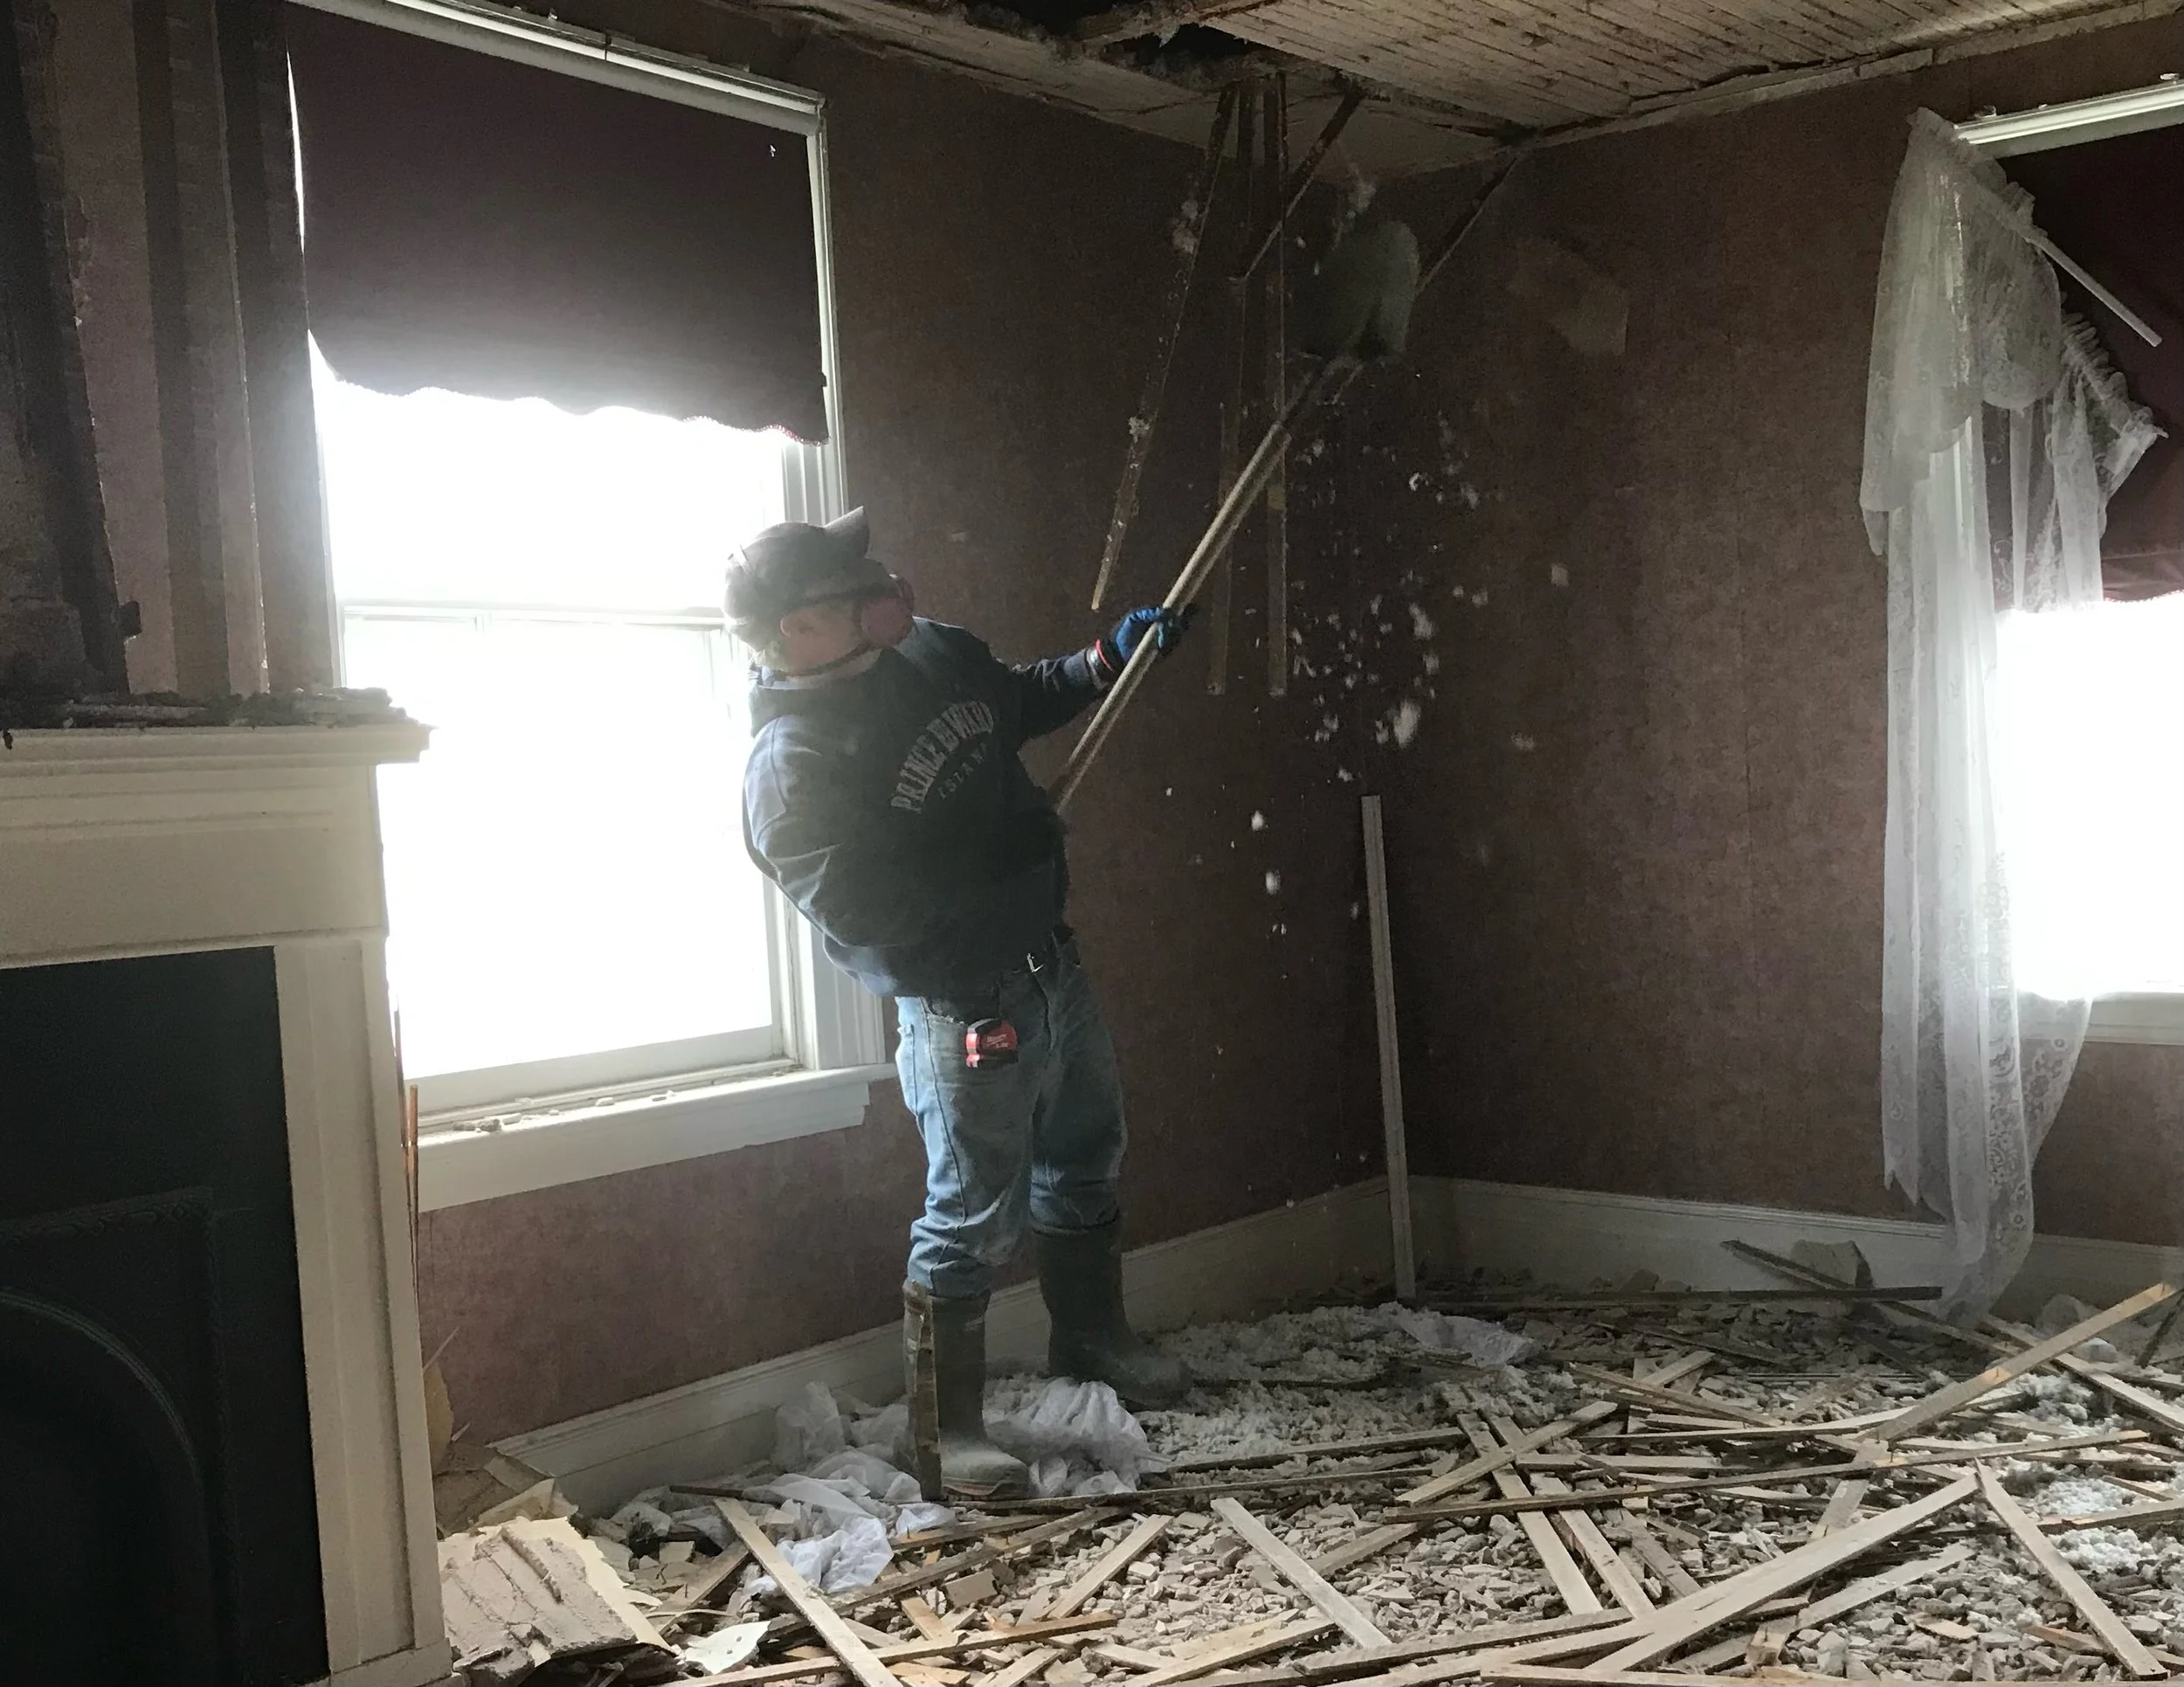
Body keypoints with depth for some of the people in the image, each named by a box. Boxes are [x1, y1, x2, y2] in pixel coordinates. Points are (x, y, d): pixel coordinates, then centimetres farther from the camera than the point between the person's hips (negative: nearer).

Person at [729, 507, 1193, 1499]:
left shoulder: (925, 652, 1)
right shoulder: (791, 764, -23)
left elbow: (1014, 700, 22)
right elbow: (862, 908, -28)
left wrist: (1105, 660, 11)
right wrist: (998, 869, -24)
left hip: (1051, 962, 9)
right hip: (964, 1008, -9)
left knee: (1084, 1167, 24)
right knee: (976, 1218, -1)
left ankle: (1090, 1337, 46)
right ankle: (947, 1428, 16)